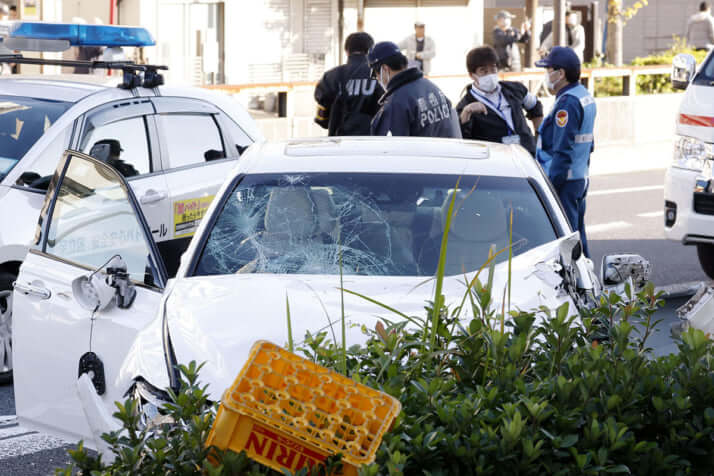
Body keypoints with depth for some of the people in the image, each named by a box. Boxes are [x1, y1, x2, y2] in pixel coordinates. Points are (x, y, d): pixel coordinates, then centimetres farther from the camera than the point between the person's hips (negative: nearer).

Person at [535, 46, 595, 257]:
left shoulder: (567, 103, -18)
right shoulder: (585, 97, 14)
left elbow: (562, 151, -22)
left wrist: (550, 185, -20)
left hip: (564, 182, -10)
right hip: (580, 179, 10)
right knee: (577, 236, 16)